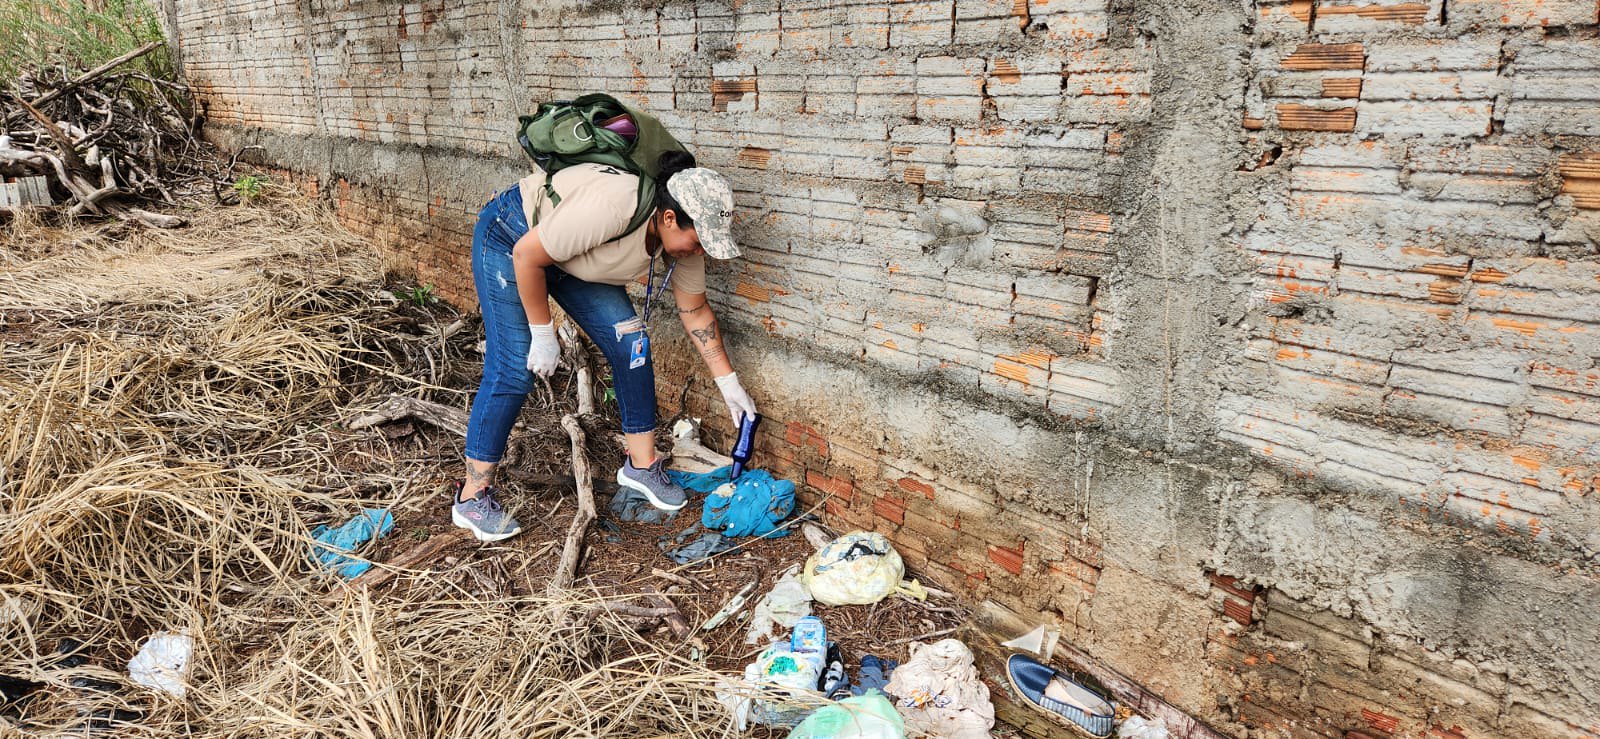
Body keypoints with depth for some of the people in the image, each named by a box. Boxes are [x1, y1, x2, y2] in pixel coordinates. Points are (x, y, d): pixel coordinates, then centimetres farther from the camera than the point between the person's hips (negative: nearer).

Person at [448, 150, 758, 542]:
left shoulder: (683, 231, -16)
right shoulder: (613, 206, -40)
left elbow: (696, 312, -2)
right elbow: (527, 255, -29)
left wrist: (729, 382, -2)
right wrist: (542, 334, -21)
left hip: (574, 257, 7)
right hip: (511, 238, -7)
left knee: (630, 342, -6)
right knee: (513, 369, -13)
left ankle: (641, 464, 7)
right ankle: (471, 497, -1)